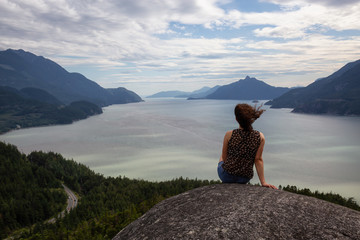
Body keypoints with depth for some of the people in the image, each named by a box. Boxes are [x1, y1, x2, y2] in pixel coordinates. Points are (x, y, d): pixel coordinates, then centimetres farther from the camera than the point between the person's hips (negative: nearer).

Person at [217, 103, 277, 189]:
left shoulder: (229, 135, -14)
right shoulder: (260, 137, -10)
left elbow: (224, 157, -2)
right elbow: (258, 160, -9)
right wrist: (263, 182, -2)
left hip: (227, 175, -2)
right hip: (245, 179, 3)